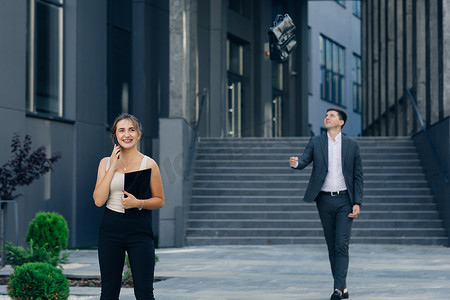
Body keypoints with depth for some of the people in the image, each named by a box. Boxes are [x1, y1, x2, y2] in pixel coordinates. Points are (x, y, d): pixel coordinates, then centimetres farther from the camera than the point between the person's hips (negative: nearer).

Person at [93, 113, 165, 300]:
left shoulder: (148, 164, 0)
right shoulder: (106, 163, 6)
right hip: (111, 228, 2)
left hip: (140, 230, -2)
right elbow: (98, 200, -4)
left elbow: (159, 201, 5)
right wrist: (112, 167, -7)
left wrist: (138, 203, -15)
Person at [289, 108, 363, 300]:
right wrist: (295, 162, -33)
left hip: (344, 200, -2)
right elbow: (304, 161, -8)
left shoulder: (351, 145, 4)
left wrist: (357, 203, -5)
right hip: (325, 200, 2)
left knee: (342, 244, -12)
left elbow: (357, 175, 4)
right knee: (332, 246, 5)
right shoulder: (316, 142, 6)